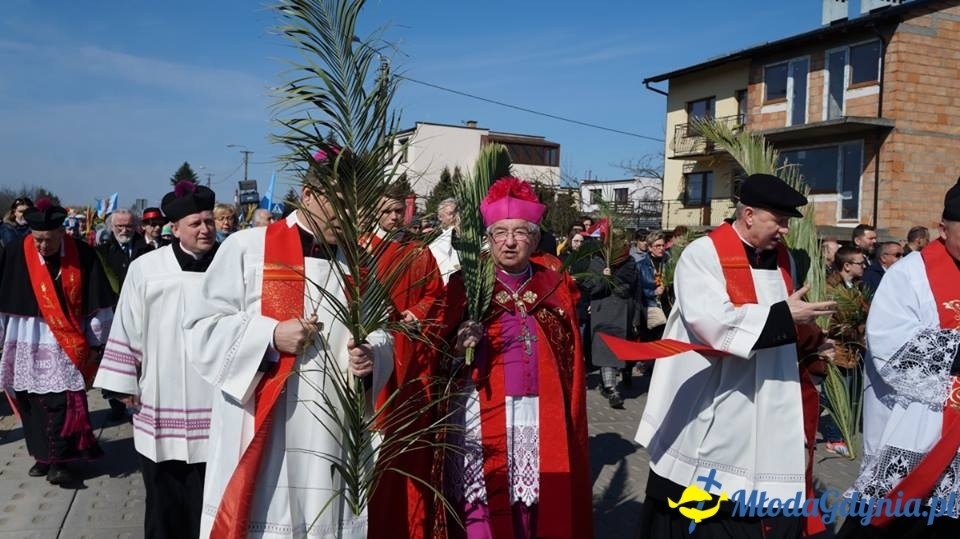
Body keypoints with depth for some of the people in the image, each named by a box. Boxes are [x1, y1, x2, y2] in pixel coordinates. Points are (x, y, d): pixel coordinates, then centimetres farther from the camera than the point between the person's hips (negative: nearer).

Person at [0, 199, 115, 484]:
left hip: (67, 344, -2)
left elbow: (97, 303, -3)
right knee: (33, 403, 10)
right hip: (28, 345, 2)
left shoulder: (83, 255, -8)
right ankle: (43, 455, 24)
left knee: (63, 403, -5)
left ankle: (58, 460, 5)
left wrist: (94, 342, -1)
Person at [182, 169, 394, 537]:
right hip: (260, 435, -3)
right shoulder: (246, 248, -2)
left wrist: (370, 357, -10)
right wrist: (271, 337, -17)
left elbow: (379, 334, 13)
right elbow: (201, 327, -4)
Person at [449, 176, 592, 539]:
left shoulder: (557, 287, 8)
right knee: (485, 504, 1)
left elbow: (571, 362, 10)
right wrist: (458, 345, -23)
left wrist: (571, 420, 3)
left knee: (541, 505, 7)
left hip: (543, 418, 3)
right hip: (485, 415, -2)